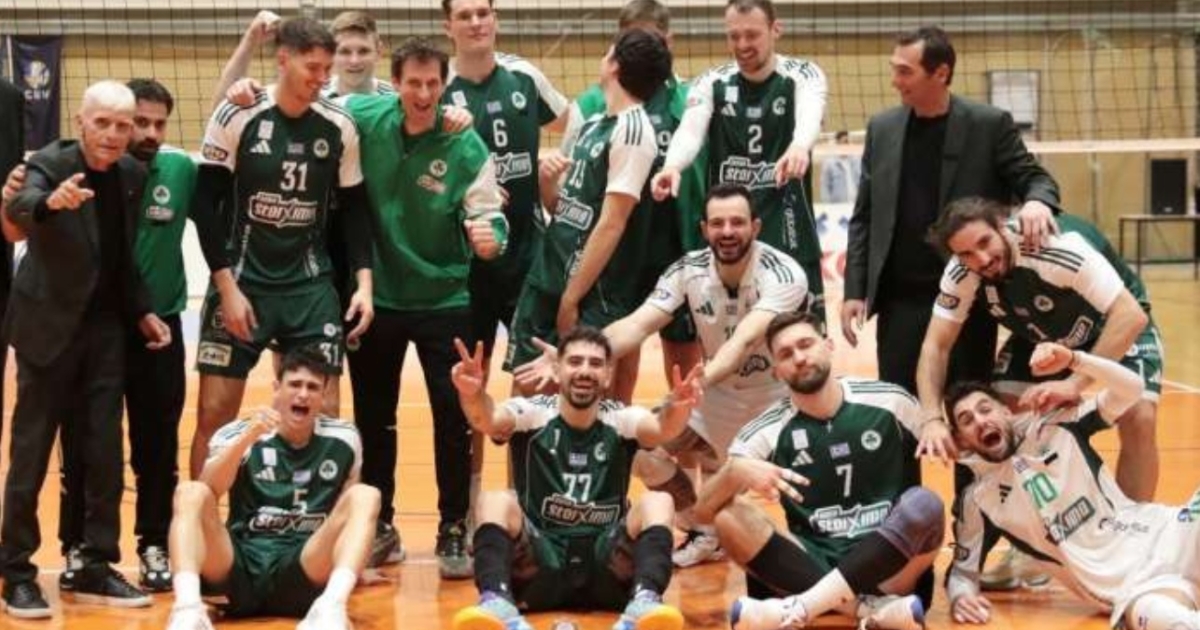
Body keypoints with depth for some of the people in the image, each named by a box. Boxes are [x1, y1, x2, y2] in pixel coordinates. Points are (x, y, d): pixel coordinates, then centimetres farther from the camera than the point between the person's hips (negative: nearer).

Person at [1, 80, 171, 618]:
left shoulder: (132, 174, 4)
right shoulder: (50, 163, -14)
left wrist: (141, 310, 7)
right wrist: (51, 201, -57)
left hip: (105, 327, 5)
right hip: (49, 325, -5)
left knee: (105, 453, 5)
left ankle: (97, 568, 14)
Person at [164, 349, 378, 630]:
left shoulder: (343, 439, 7)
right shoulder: (239, 434, -1)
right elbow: (208, 491, -19)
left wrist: (352, 566, 16)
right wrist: (247, 437, -32)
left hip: (300, 574, 1)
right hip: (238, 568, -1)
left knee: (364, 496, -19)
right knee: (190, 493, -23)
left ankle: (331, 607, -44)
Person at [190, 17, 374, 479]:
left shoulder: (339, 127, 0)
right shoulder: (235, 118, -8)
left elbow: (354, 209, 8)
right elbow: (206, 205, -6)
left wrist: (363, 282, -2)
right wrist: (227, 287, -11)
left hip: (311, 285, 2)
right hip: (241, 282, -2)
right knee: (215, 415, -1)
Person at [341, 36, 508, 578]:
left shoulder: (467, 147, -14)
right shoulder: (363, 120, -9)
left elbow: (490, 219, -12)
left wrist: (489, 239, -35)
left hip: (443, 299, -2)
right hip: (375, 297, 2)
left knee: (454, 418, -2)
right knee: (372, 418, 12)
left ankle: (453, 532, 11)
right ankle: (379, 527, 27)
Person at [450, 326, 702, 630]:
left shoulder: (621, 420, 2)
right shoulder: (533, 414, 0)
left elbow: (661, 428, -20)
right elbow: (489, 420, -22)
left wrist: (677, 409, -45)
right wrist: (472, 396, -47)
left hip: (607, 564, 1)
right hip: (539, 567, -1)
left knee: (657, 503, -22)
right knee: (496, 502, -25)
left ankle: (644, 602, -46)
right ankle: (497, 601, -48)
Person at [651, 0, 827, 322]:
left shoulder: (803, 76, -3)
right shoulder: (711, 83, 3)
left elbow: (810, 116, -24)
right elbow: (690, 129, -16)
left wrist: (800, 146, -49)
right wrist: (672, 166, -39)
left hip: (787, 229, -2)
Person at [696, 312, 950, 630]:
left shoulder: (890, 402, 1)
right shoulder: (768, 433, 1)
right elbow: (703, 511, -5)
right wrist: (737, 471, -26)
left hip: (886, 560, -1)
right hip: (815, 565, 1)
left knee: (924, 504, -30)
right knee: (728, 516, -22)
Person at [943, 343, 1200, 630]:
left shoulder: (1058, 427, 8)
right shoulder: (978, 500, 7)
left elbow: (1130, 389, 0)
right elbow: (962, 572, 13)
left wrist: (1073, 359, -15)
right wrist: (961, 597, -12)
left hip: (1164, 533, 2)